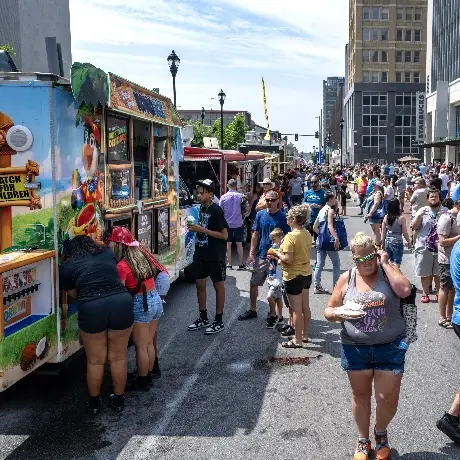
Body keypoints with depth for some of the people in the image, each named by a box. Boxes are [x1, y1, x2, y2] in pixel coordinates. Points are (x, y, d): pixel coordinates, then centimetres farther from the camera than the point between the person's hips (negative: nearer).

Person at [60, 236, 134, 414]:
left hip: (92, 309, -2)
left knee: (95, 360, 16)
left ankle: (94, 403, 33)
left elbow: (74, 294, 19)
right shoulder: (108, 253, 20)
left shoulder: (66, 267, 12)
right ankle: (119, 400, 32)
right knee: (118, 357, 18)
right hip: (122, 302, 2)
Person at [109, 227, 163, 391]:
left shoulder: (122, 266, -17)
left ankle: (142, 382, 20)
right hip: (155, 299, 8)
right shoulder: (142, 255, 5)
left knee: (141, 347, 7)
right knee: (149, 344, 19)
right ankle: (148, 376, 32)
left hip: (140, 305, -8)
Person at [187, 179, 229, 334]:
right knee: (200, 284, 13)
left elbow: (224, 235, -18)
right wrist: (195, 228, -1)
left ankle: (219, 321, 15)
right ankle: (203, 318, 27)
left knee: (218, 285, 5)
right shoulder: (201, 208, 7)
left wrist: (202, 230, -21)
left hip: (215, 255, -8)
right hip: (201, 253, 8)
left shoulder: (216, 210, -15)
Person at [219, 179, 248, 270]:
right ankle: (240, 264, 11)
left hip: (227, 223, 0)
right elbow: (247, 209, -1)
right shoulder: (241, 196, -5)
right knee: (239, 244, 7)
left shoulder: (223, 197, -6)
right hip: (238, 223, 0)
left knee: (228, 244, 7)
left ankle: (229, 264, 8)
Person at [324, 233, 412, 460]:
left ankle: (380, 432, 35)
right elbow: (328, 310, 5)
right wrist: (336, 314, -18)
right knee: (360, 395, 14)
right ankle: (363, 440, 36)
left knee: (388, 398, 3)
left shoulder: (388, 270, -2)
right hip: (355, 348, 1)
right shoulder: (347, 278, 0)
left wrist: (385, 264, -16)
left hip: (390, 347, -1)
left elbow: (405, 290, -23)